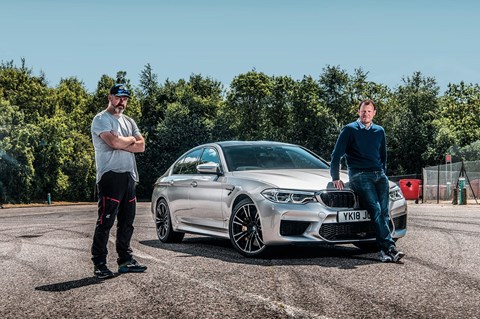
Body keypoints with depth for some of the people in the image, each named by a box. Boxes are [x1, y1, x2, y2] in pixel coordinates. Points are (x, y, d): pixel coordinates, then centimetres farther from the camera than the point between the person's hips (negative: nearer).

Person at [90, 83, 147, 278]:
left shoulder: (129, 122, 20)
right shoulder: (101, 119, -3)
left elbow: (141, 146, 6)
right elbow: (114, 142, -19)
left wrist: (121, 143, -9)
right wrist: (130, 139, 0)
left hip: (129, 176, 8)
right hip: (110, 175, -8)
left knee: (127, 222, 11)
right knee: (105, 222, -8)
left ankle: (125, 260, 18)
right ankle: (99, 264, -4)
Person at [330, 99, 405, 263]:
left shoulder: (379, 131, 19)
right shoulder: (349, 130, 4)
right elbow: (336, 155, 4)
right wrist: (335, 178, 1)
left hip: (379, 175, 5)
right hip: (359, 175, -5)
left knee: (383, 211, -12)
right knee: (376, 210, -21)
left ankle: (383, 251, -15)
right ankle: (389, 247, -27)